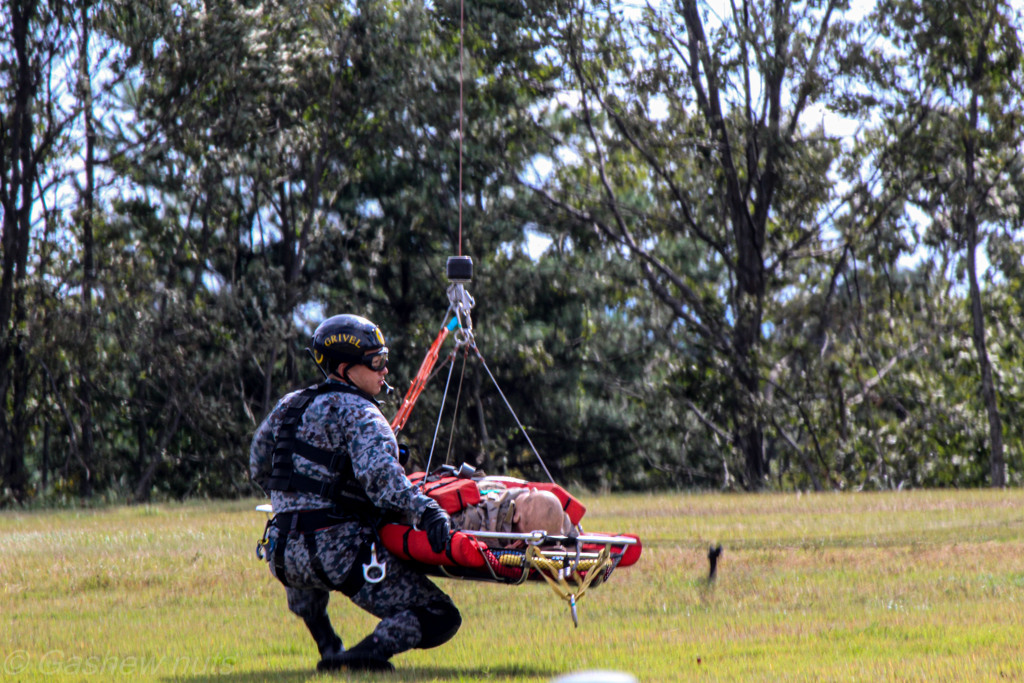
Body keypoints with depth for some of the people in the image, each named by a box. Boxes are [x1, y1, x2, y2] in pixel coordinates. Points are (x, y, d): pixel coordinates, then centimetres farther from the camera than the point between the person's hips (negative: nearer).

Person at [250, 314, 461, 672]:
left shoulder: (289, 407, 16)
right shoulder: (357, 414, -6)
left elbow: (259, 468, 27)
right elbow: (378, 473, -25)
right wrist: (425, 510, -37)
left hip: (281, 553, 7)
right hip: (339, 550, -7)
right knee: (440, 618, -8)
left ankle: (329, 648, 30)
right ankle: (366, 654, -27)